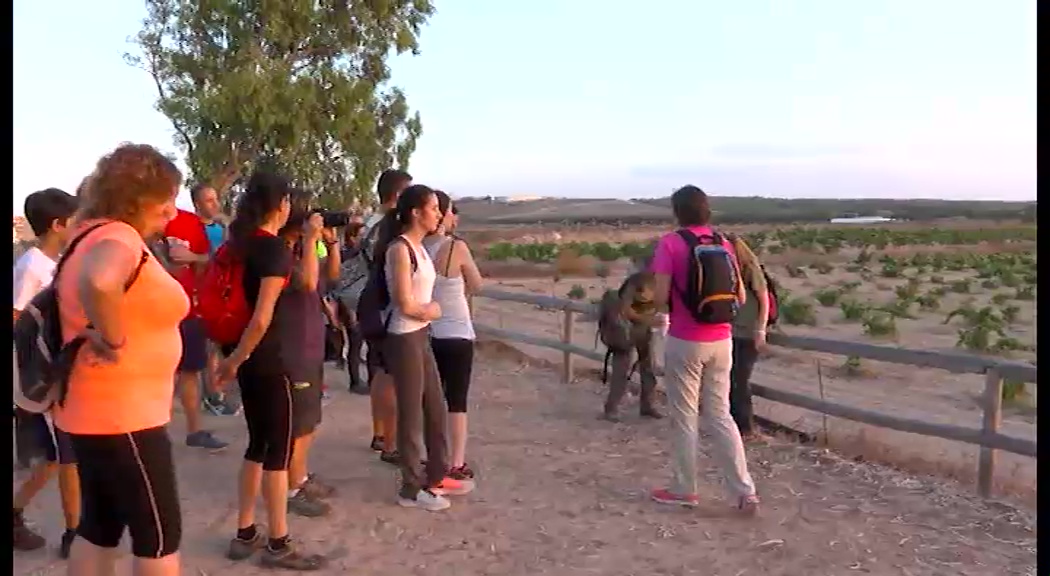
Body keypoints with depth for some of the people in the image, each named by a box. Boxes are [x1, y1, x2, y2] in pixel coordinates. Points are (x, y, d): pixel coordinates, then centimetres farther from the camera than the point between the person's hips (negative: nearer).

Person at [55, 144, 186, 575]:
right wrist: (113, 340, -27)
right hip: (123, 414, -10)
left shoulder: (91, 236, 12)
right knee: (159, 536, 3)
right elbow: (99, 282, -42)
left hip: (91, 411, 10)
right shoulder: (120, 238, -20)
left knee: (99, 526, 20)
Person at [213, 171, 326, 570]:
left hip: (247, 356, 8)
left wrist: (233, 355, 13)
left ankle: (245, 535, 25)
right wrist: (236, 360, -11)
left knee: (258, 444, 17)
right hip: (267, 359, -8)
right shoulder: (276, 248, -16)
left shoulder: (240, 242, 8)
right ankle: (279, 546, 11)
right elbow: (262, 319, -23)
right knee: (279, 448, 2)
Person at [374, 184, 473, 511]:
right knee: (412, 415, 3)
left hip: (421, 336, 9)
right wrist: (432, 312, -3)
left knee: (436, 409, 17)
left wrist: (429, 310, -5)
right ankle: (412, 489, 18)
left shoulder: (418, 247, 10)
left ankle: (436, 477, 32)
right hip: (404, 339, -9)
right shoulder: (399, 249, -18)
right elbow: (405, 304, -20)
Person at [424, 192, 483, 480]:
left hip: (426, 334, 5)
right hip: (457, 334, -5)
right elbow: (476, 285, -3)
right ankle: (456, 464, 11)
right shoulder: (456, 247, -16)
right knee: (457, 401, 5)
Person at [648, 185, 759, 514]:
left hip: (685, 342, -5)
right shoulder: (723, 244, 5)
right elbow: (740, 298, 8)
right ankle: (745, 492, 12)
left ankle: (684, 490, 20)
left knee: (683, 417, 8)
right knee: (720, 415, 13)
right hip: (721, 342, 5)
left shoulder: (671, 244, -10)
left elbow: (660, 298, -15)